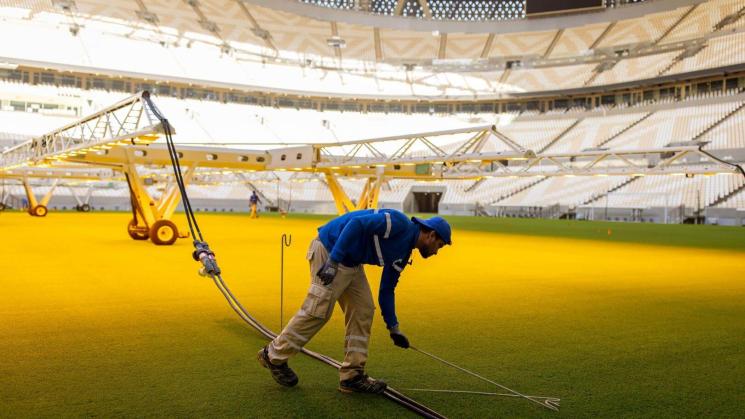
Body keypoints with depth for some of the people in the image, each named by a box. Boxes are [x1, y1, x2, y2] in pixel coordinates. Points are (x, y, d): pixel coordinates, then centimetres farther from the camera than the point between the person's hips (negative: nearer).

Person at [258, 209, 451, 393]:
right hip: (330, 251, -10)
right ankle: (274, 356, 10)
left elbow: (386, 289, 19)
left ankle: (352, 375, 11)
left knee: (363, 312, 5)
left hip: (351, 262, 10)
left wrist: (393, 327, 19)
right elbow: (356, 223, -26)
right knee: (318, 311, -8)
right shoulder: (398, 223, -17)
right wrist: (333, 261, -30)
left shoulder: (403, 253, 12)